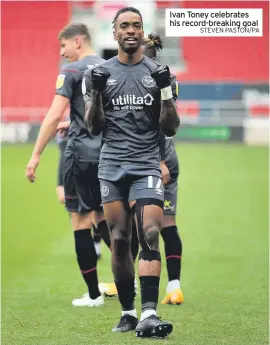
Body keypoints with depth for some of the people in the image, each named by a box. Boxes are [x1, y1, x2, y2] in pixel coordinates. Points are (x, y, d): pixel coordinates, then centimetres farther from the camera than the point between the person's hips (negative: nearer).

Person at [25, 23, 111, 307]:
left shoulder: (71, 71, -7)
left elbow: (54, 116, -15)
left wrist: (35, 156, -14)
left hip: (81, 153, -6)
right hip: (107, 153, 6)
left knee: (80, 220, 1)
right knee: (102, 217, 20)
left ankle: (93, 294, 2)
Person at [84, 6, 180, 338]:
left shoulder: (158, 73, 7)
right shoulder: (101, 73, 8)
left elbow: (170, 128, 6)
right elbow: (94, 127, 8)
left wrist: (166, 94, -9)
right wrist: (95, 95, -8)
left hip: (146, 165, -1)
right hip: (111, 166, 1)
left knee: (150, 236, -16)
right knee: (119, 240, 3)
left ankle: (148, 314, -24)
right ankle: (127, 313, 13)